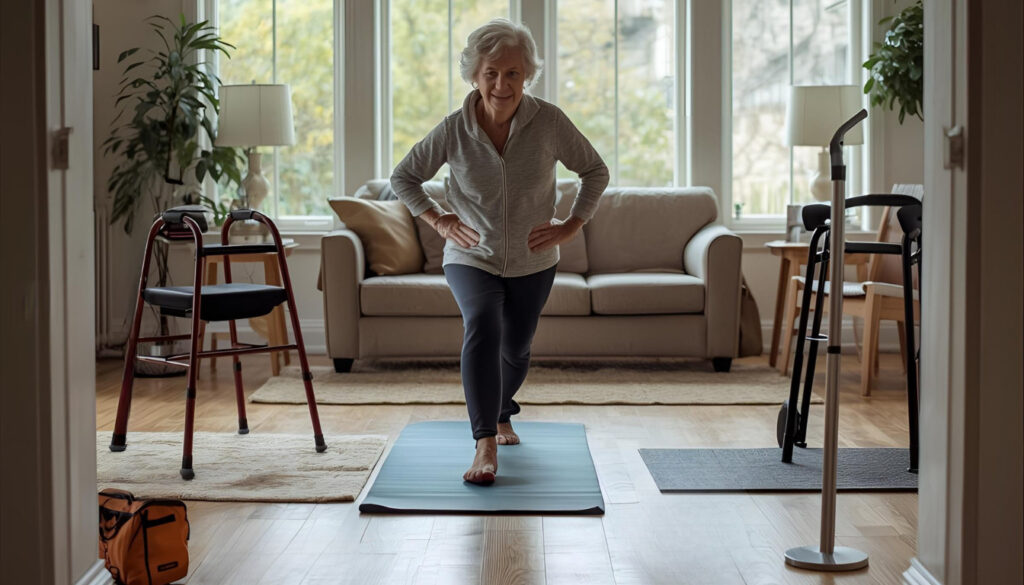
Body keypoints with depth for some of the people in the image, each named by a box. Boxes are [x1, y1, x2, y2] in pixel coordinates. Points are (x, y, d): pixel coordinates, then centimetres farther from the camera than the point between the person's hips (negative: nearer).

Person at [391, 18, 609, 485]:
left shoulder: (549, 122, -16)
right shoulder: (453, 130, -15)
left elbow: (595, 171, -1)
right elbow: (403, 177, 0)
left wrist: (572, 226, -10)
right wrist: (438, 220, -11)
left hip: (532, 262, 2)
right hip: (471, 257, -2)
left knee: (515, 348, 19)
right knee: (482, 325, -31)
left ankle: (500, 416, 52)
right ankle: (485, 447, -34)